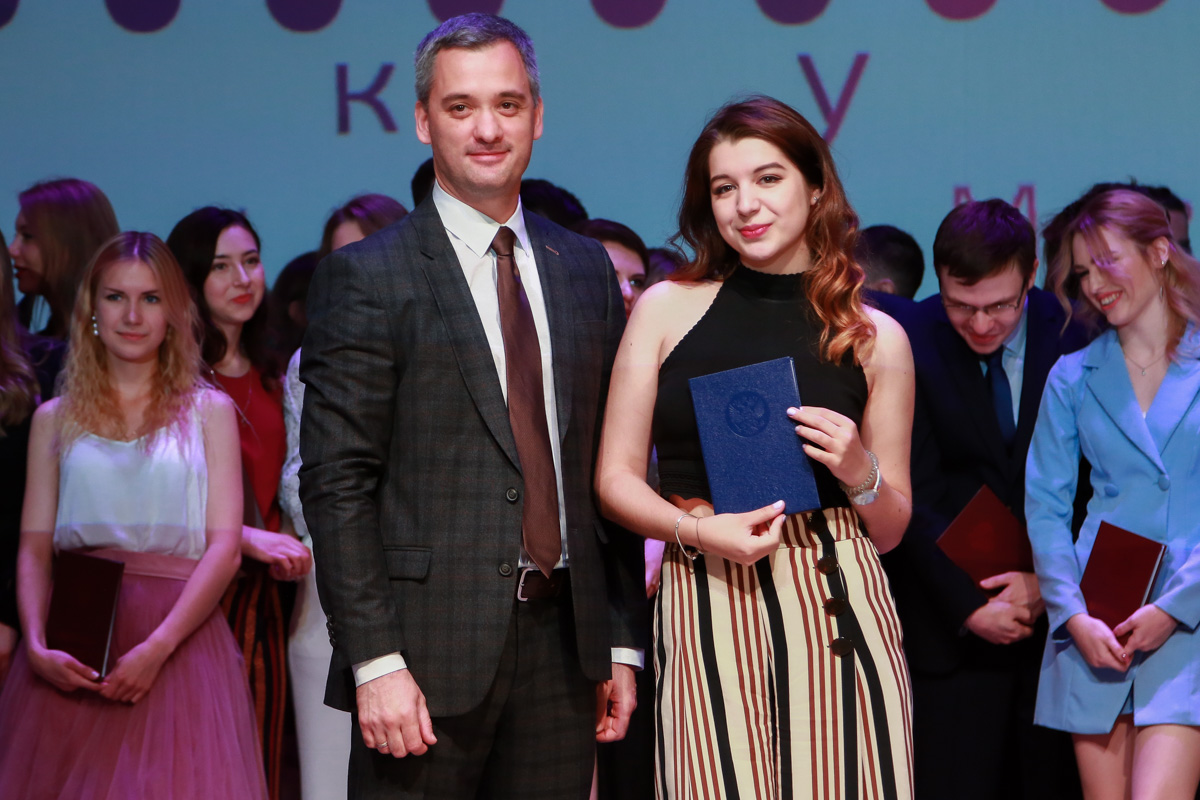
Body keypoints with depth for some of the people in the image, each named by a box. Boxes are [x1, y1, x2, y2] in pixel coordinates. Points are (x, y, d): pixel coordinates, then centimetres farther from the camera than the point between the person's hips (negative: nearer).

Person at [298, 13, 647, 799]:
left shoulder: (587, 269, 12)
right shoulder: (367, 277, -4)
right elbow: (336, 484, -8)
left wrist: (623, 642, 9)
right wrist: (375, 661, -15)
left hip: (565, 643, 4)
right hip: (429, 647, -4)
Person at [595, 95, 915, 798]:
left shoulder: (876, 339, 9)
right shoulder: (667, 309, 8)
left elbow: (890, 530, 14)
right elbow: (616, 479, 6)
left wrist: (859, 473, -7)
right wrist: (701, 530, -11)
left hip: (836, 604, 1)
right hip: (705, 602, -1)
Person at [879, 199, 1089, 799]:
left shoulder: (1073, 332, -3)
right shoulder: (908, 344, -7)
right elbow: (915, 498, -6)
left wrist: (1049, 580, -10)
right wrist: (969, 606, -11)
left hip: (1056, 607, 1)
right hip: (952, 621, -1)